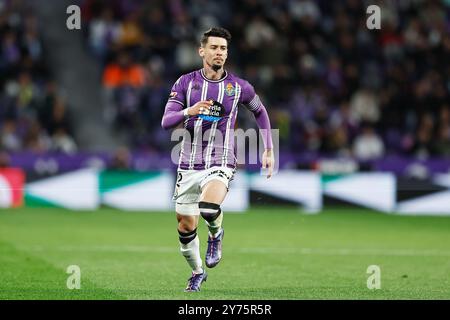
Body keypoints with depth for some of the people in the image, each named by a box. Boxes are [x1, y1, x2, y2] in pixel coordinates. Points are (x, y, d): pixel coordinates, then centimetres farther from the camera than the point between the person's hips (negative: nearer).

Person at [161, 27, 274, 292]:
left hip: (221, 164, -2)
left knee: (208, 207, -32)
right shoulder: (186, 82, 0)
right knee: (186, 228, 6)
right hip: (189, 166, 2)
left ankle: (216, 234, 3)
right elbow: (166, 121, -7)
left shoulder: (239, 88, 0)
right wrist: (189, 112, -27)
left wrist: (269, 150, 16)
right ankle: (197, 273, 32)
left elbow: (260, 111, 19)